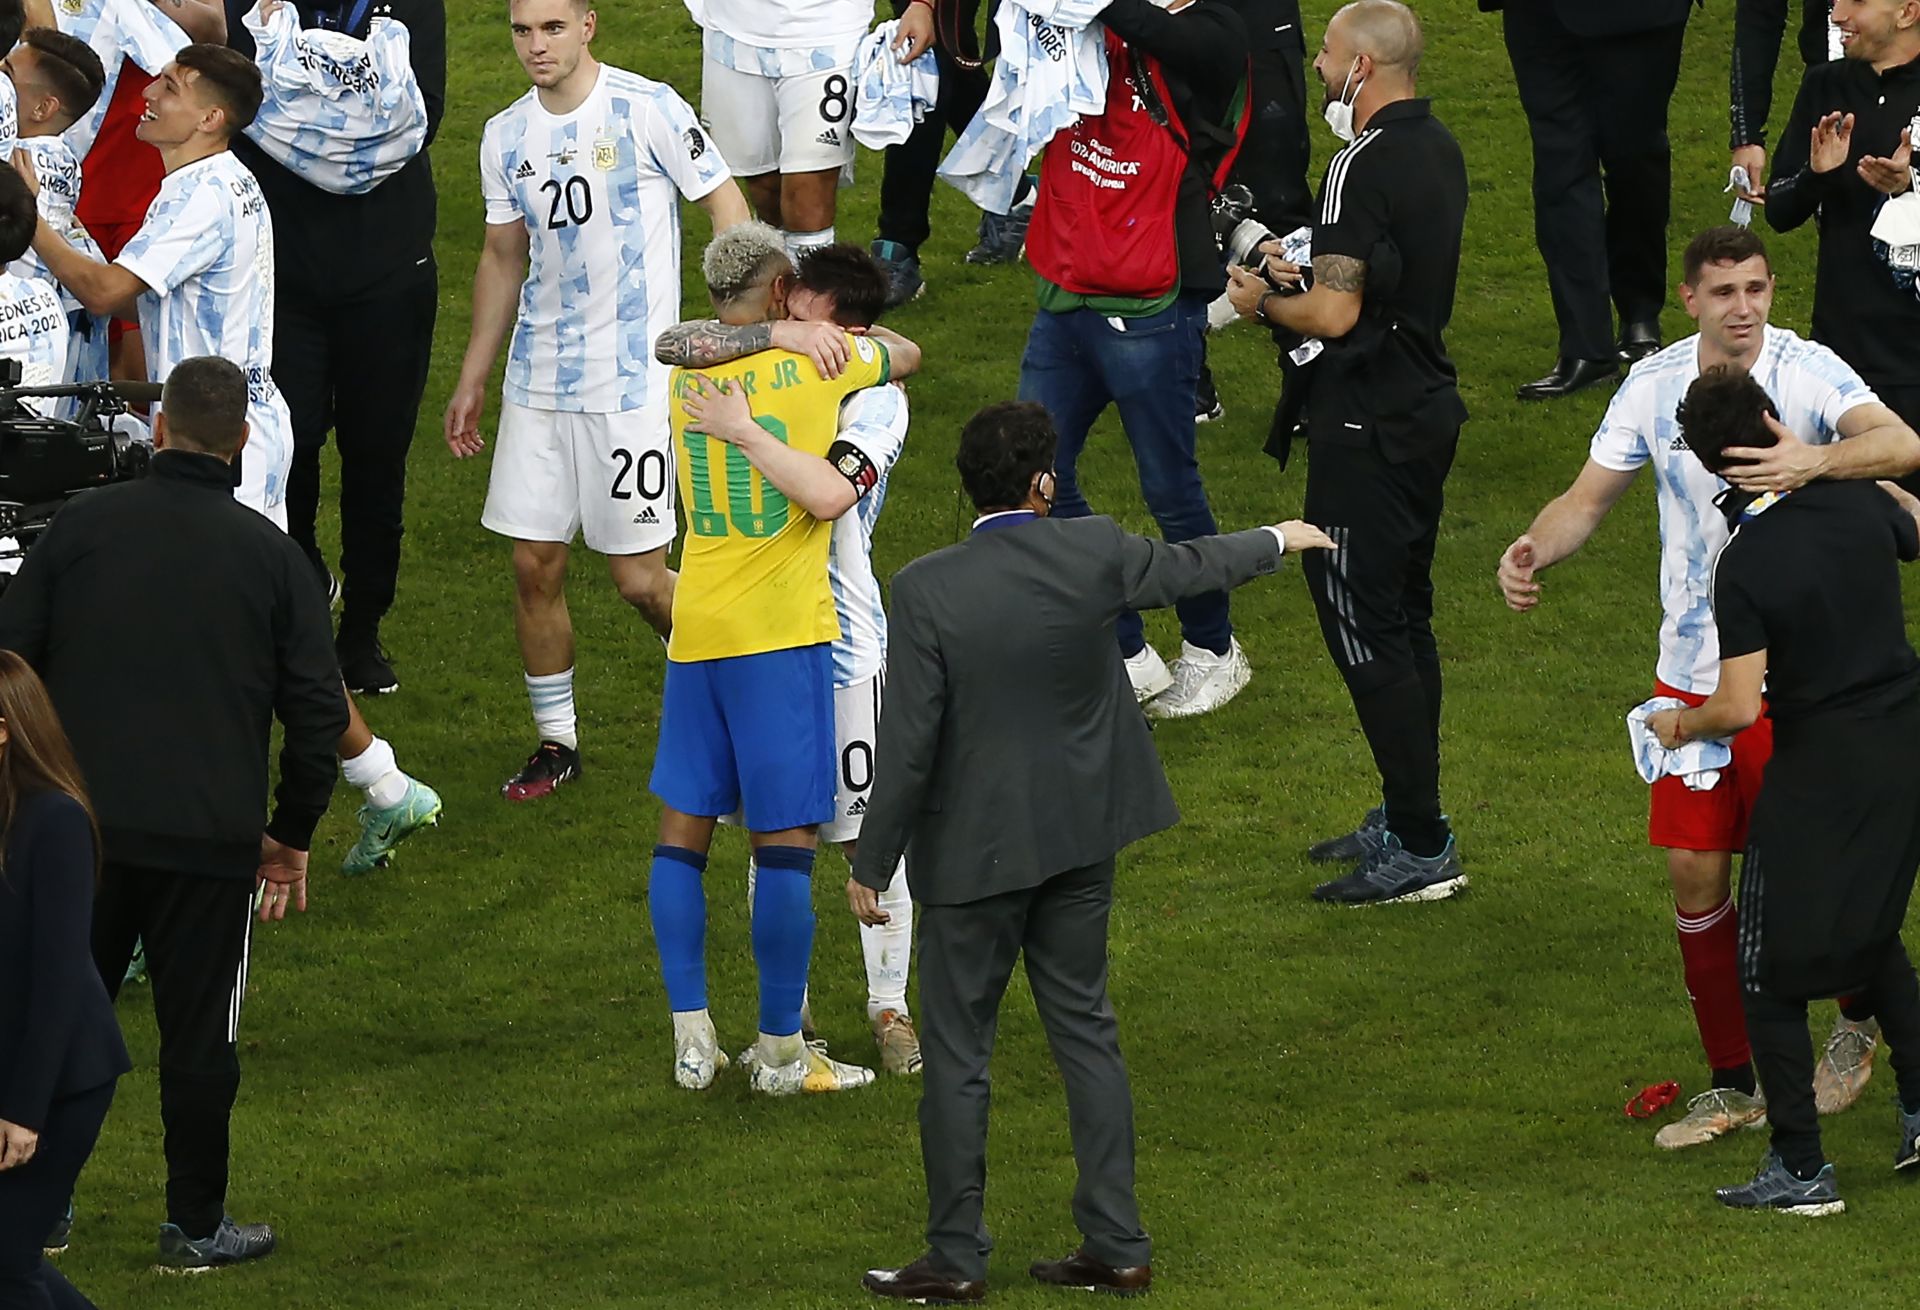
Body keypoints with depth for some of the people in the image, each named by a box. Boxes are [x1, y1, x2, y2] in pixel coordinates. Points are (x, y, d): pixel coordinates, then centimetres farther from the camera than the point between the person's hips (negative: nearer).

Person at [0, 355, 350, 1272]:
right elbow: (318, 712, -1)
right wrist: (290, 836, 10)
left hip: (77, 824, 1)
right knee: (197, 1029, 8)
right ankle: (195, 1225, 14)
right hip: (211, 839, -1)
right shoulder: (270, 554, -1)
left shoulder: (80, 526, 0)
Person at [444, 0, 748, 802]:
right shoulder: (505, 138, 8)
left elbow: (725, 207, -4)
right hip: (537, 379, 5)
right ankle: (556, 741, 17)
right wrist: (472, 380, 20)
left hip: (632, 379, -5)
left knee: (639, 578, -4)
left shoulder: (647, 110, -9)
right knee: (534, 564, 3)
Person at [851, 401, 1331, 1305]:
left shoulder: (926, 591, -19)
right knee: (1085, 1032, 15)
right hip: (1079, 839, 4)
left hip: (971, 853, -4)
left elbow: (908, 745, -17)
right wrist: (1277, 541, 34)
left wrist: (871, 866, -6)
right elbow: (1190, 567, 12)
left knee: (956, 1051, 6)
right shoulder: (1092, 555, -9)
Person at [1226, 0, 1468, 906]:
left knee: (1365, 624, -5)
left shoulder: (1365, 168, -22)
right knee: (1403, 614, 18)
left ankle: (1422, 848, -5)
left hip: (1368, 431, -10)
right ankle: (1408, 816, 27)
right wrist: (1307, 273, 17)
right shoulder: (1438, 150, 9)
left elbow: (1335, 314, -26)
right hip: (1426, 407, 10)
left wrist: (1263, 303, -8)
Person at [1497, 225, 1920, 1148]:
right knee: (1694, 871, 5)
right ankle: (1733, 1081, 19)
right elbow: (1590, 497, 8)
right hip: (1689, 671, 4)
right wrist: (1532, 552, -13)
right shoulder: (1654, 385, 1)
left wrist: (1815, 462, -47)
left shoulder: (1806, 372, -12)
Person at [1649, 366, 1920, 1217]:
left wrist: (1681, 726, 0)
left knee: (1772, 971, 5)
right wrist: (1819, 465, 28)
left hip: (1818, 771, -6)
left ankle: (1801, 1169, 5)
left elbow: (1740, 707, -22)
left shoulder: (1745, 567, -20)